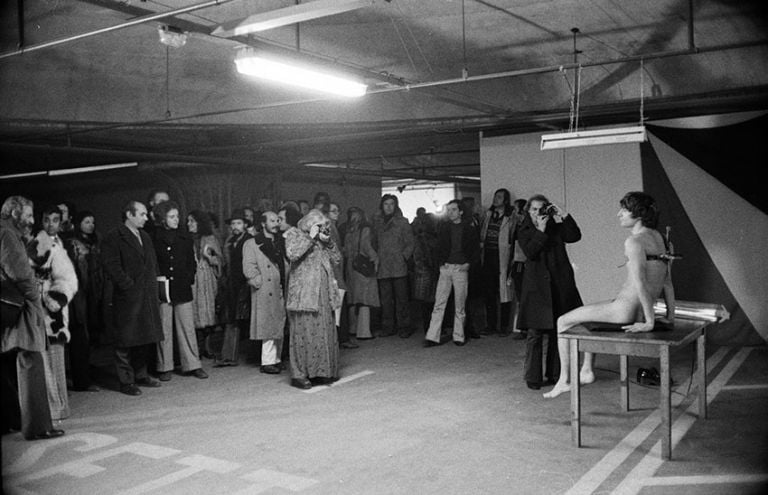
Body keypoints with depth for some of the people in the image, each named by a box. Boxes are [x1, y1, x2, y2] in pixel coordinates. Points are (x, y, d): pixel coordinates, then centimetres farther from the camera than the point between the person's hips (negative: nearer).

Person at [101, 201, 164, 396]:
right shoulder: (114, 237, -6)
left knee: (146, 339, 12)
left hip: (148, 297, 7)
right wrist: (129, 285, -15)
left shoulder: (145, 237, 18)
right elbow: (112, 266, -13)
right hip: (128, 298, -7)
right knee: (126, 341, 0)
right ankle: (126, 381, 7)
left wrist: (153, 283, 12)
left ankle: (141, 375, 25)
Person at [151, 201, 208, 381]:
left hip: (182, 289, 3)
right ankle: (164, 367, 12)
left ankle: (192, 365, 10)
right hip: (162, 290, -2)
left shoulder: (186, 238, 11)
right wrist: (158, 279, -7)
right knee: (164, 330, 2)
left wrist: (188, 278, 1)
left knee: (188, 328, 3)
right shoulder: (154, 238, 1)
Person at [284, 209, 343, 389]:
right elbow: (292, 254, -20)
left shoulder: (322, 238, 18)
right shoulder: (294, 234, 0)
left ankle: (322, 372, 16)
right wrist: (311, 237, -16)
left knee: (325, 332, 6)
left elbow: (337, 259, 12)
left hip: (323, 293, 6)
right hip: (303, 292, -6)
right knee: (303, 332, -6)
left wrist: (328, 242, -1)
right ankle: (299, 375, 0)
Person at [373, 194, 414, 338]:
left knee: (401, 298, -2)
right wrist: (375, 259, 7)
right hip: (382, 267, 3)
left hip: (399, 267, -3)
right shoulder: (377, 222, 13)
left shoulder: (402, 222, 5)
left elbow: (410, 243, 5)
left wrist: (404, 257, -7)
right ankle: (388, 327, 11)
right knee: (385, 298, 4)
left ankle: (404, 327, 4)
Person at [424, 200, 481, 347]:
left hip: (461, 268, -1)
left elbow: (476, 249, 6)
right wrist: (440, 263, 1)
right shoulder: (443, 227, 10)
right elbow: (437, 247, 14)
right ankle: (432, 337, -2)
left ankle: (459, 336, 14)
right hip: (445, 267, 2)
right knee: (439, 304, -2)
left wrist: (469, 263, -7)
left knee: (460, 305, 4)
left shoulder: (469, 228, 3)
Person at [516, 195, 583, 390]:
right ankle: (533, 378, 2)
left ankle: (555, 374, 16)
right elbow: (530, 252, -10)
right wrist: (541, 230, -14)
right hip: (537, 286, -2)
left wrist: (565, 216, -10)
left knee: (558, 331, 5)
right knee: (535, 332, -4)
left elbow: (575, 236, -4)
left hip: (560, 284, 3)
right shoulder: (524, 231, 7)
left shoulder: (556, 228, 13)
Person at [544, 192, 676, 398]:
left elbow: (640, 282, -24)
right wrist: (670, 315, 15)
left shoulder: (634, 241, -16)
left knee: (563, 322, 6)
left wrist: (649, 321, -21)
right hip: (640, 311, 9)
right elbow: (667, 281, 13)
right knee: (587, 313, 33)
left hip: (625, 309, -9)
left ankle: (564, 380, 13)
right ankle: (587, 370, 33)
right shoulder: (658, 237, 11)